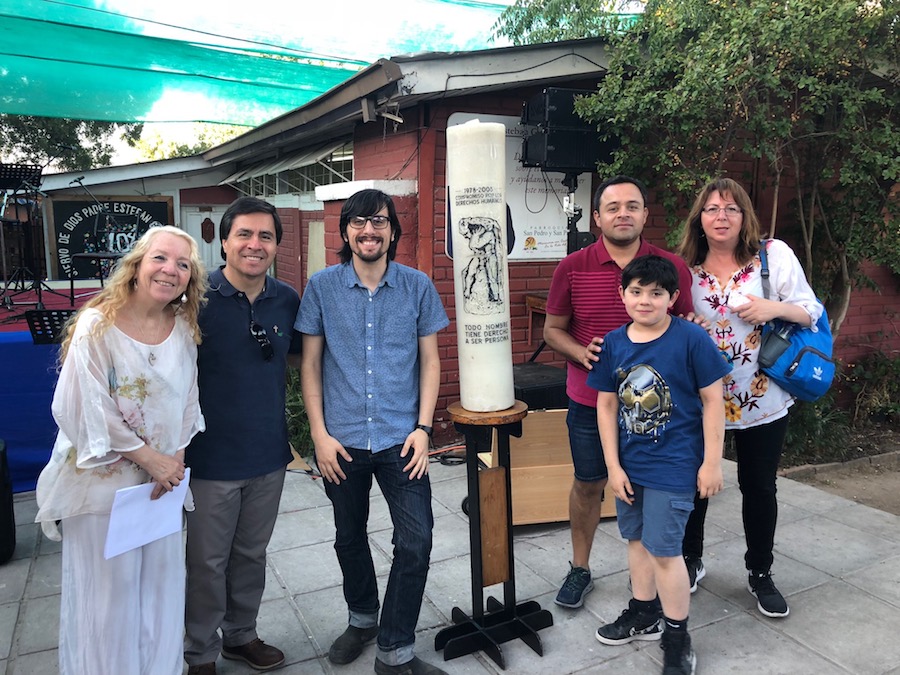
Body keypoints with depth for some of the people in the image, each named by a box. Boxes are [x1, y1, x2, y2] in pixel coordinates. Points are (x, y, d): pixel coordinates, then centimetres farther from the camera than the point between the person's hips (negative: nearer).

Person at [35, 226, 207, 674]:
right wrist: (149, 457, -15)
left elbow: (187, 402, 6)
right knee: (109, 591, 8)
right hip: (104, 479, -4)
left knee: (160, 582, 14)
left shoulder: (185, 328, 1)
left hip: (164, 477, 5)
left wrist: (174, 460, -6)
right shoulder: (97, 326, -13)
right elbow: (84, 410, -15)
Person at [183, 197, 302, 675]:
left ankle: (241, 634, 41)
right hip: (211, 457, -4)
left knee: (251, 554, 20)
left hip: (269, 455, 4)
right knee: (207, 562, 11)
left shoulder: (287, 300, 0)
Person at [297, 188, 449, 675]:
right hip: (341, 440, 1)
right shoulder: (322, 287, -2)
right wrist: (319, 434, -5)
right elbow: (310, 364, 1)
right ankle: (362, 617, 43)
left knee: (416, 540, -4)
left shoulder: (417, 286, -1)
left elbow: (430, 360, 3)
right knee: (349, 537, 17)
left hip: (401, 438, 0)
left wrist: (423, 428, -5)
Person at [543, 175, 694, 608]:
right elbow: (552, 329, 3)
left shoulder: (672, 267, -3)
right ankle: (580, 569, 33)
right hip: (590, 399, 0)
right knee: (587, 484, 13)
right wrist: (582, 353, -16)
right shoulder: (572, 268, -5)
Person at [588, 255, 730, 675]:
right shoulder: (614, 343, -2)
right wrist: (614, 466, 0)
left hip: (673, 465, -5)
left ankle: (678, 640, 22)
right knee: (637, 539, 19)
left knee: (664, 550, 0)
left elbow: (713, 401, -9)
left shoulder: (691, 339, -13)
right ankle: (644, 614, 41)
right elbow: (606, 405, 2)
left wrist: (712, 463, -9)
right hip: (629, 464, 5)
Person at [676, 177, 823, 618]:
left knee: (759, 487, 13)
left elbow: (813, 313, -4)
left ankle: (760, 573, 34)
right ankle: (690, 560, 36)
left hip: (762, 399, -1)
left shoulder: (775, 254, -6)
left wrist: (776, 308, -21)